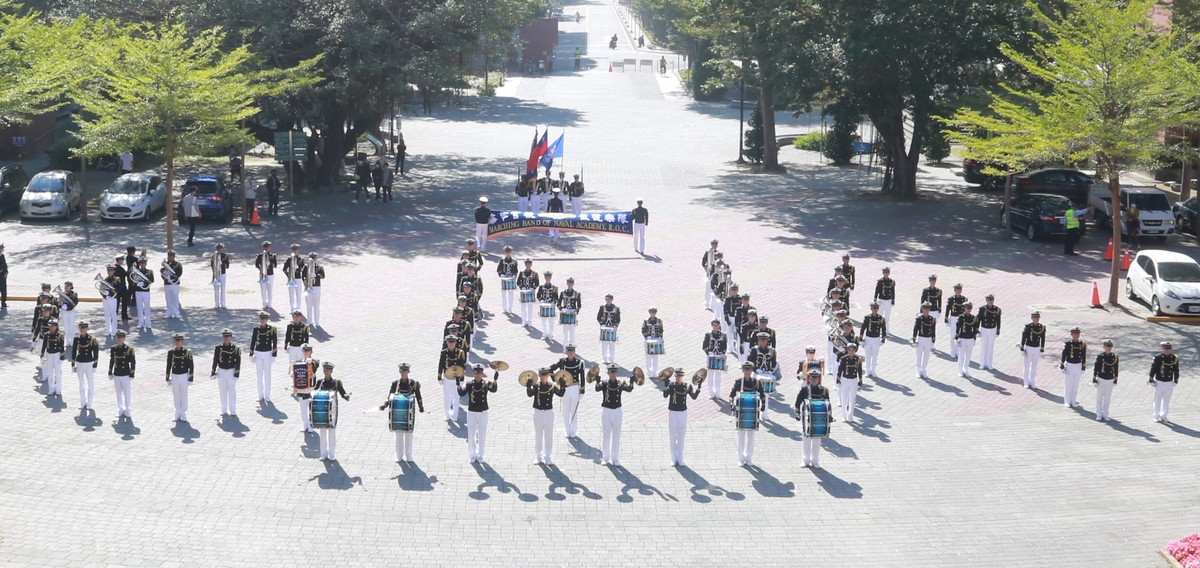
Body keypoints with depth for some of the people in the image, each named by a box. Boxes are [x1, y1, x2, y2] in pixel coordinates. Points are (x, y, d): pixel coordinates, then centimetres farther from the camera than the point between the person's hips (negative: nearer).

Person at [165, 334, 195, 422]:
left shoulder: (187, 352, -7)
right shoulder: (171, 352, 0)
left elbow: (191, 366, -4)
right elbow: (168, 366, 6)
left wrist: (191, 379, -7)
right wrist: (167, 379, 5)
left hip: (184, 376, -2)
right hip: (174, 377, 2)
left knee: (184, 397, 5)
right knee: (176, 397, 8)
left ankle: (184, 416, 14)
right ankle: (178, 415, 17)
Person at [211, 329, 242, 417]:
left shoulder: (235, 349, -6)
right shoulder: (218, 348, -1)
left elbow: (238, 362, -5)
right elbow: (215, 361, 5)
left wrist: (237, 374, -10)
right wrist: (213, 372, 3)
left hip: (231, 372, -2)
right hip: (221, 372, 2)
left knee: (232, 392, 5)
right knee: (222, 392, 8)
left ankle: (233, 410, 14)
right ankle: (224, 410, 19)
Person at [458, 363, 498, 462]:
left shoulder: (486, 384, -5)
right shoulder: (469, 384, -4)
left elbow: (493, 389, -24)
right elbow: (461, 393, -16)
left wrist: (495, 380, -41)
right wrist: (459, 384, -32)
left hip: (483, 412, 0)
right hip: (471, 412, 0)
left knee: (482, 435, 7)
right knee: (471, 435, 7)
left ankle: (480, 455, 19)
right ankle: (472, 455, 18)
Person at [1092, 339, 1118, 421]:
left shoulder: (1115, 357, -3)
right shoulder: (1099, 357, -11)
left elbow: (1116, 369, 4)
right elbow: (1095, 368, -8)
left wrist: (1115, 381, 5)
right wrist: (1094, 380, -9)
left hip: (1110, 381, 2)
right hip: (1101, 380, -2)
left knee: (1107, 399, 9)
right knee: (1099, 398, 7)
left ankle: (1105, 415, 19)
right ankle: (1099, 415, 18)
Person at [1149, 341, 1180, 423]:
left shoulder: (1174, 358, -2)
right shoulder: (1157, 358, -10)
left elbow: (1176, 371, 6)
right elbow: (1152, 369, -6)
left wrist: (1176, 381, 6)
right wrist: (1151, 381, -7)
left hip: (1169, 383, 2)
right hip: (1159, 382, -2)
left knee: (1166, 401, 10)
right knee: (1157, 400, 7)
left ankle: (1163, 416, 22)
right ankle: (1157, 416, 19)